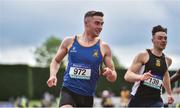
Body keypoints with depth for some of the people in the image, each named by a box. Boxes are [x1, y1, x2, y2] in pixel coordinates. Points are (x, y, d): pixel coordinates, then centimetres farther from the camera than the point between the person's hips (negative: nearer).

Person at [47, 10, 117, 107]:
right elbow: (56, 61, 17)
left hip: (87, 96, 2)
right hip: (68, 91, -2)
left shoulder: (103, 48, 1)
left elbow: (113, 77, 3)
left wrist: (110, 74, -21)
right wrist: (53, 75, -2)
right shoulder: (69, 42, 2)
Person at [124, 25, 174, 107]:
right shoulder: (143, 56, -6)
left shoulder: (167, 60, 10)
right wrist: (140, 77, -32)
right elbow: (127, 76, -13)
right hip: (138, 99, -3)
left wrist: (169, 93, 35)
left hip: (156, 101, 3)